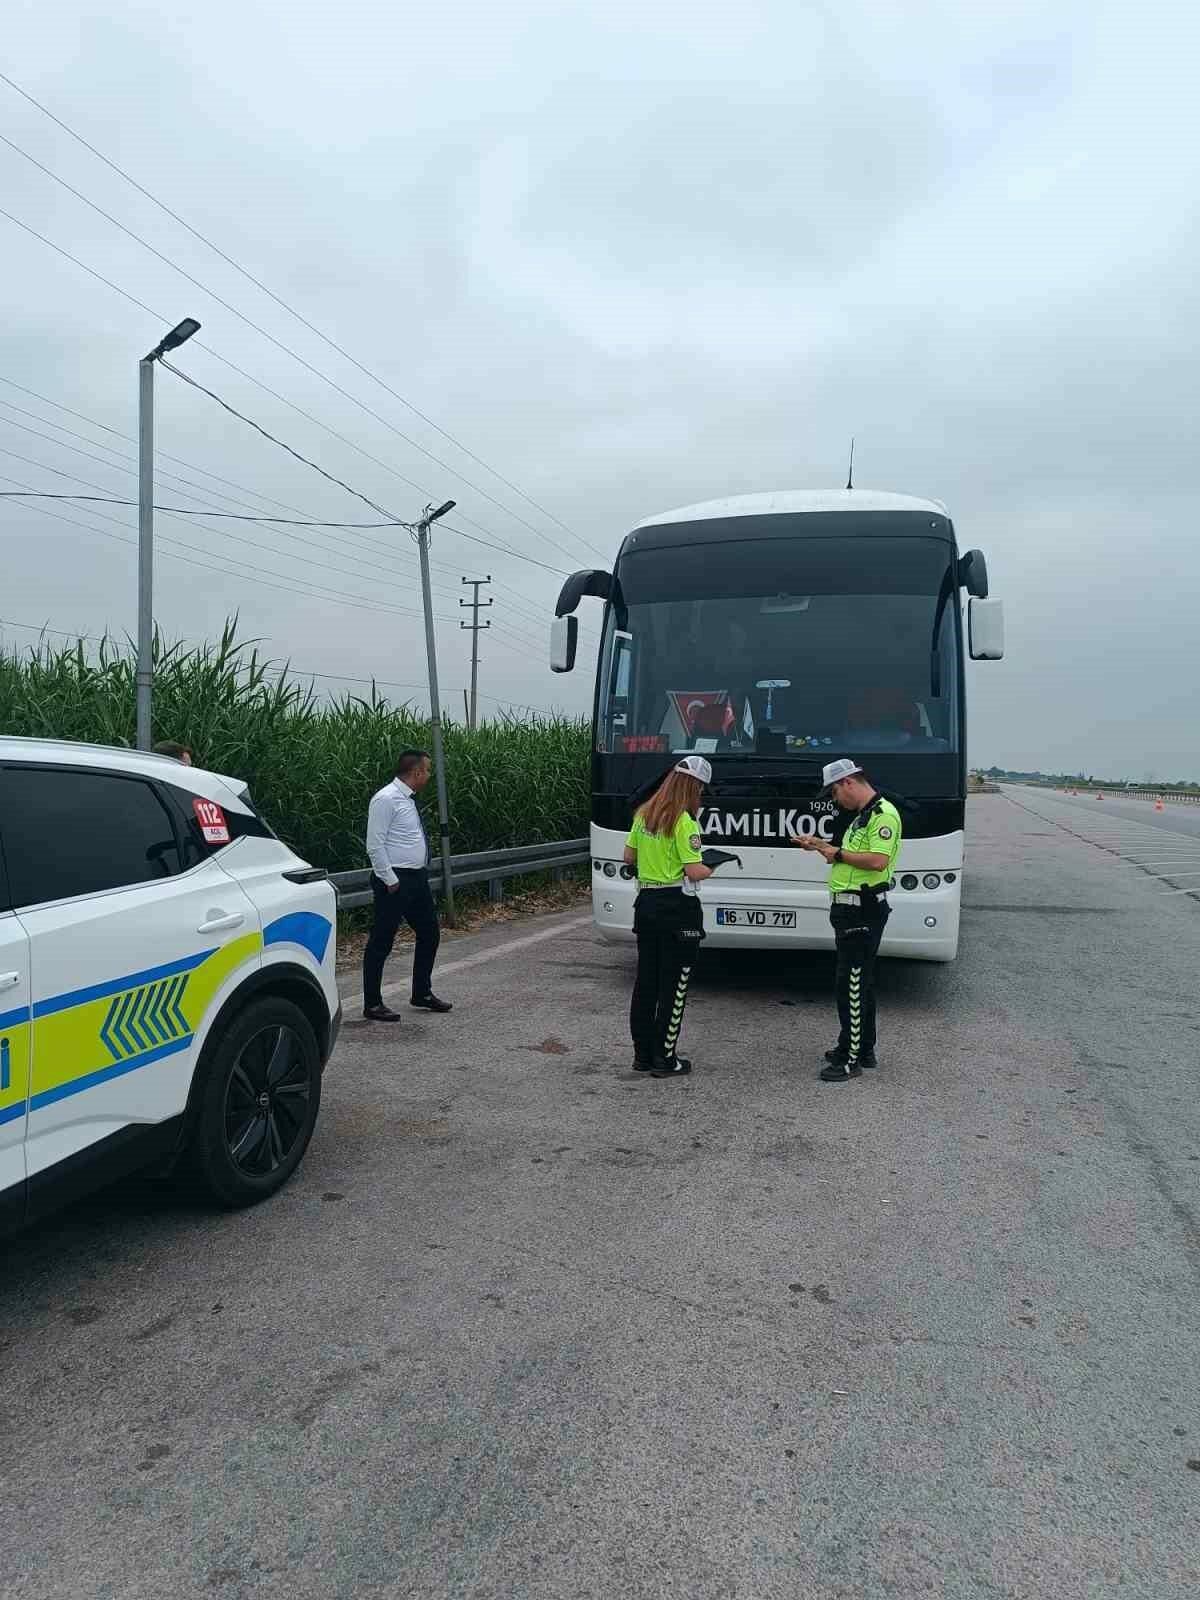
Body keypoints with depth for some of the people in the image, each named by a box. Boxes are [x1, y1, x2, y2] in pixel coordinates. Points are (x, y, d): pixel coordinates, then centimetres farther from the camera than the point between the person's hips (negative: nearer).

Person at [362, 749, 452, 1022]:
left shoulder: (409, 799, 12)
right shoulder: (386, 799, -15)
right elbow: (375, 845, -19)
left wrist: (418, 877, 14)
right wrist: (390, 881, -18)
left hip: (417, 878, 10)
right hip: (395, 881, -10)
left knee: (429, 934, 16)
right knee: (381, 942, 1)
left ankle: (422, 994, 31)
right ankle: (372, 1004, 11)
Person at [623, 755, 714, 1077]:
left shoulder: (643, 814, 6)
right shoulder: (684, 822, -17)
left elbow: (629, 857, 14)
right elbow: (695, 872, -19)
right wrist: (712, 868, 1)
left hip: (646, 902, 7)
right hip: (677, 908, -7)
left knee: (645, 981, 13)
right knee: (673, 985, 3)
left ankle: (643, 1054, 21)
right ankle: (664, 1059, 8)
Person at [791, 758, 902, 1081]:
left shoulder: (882, 814, -15)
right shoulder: (861, 815, 18)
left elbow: (878, 860, -26)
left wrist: (839, 854, -16)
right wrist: (822, 846, 14)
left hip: (863, 911, -11)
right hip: (851, 908, 11)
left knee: (852, 983, -7)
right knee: (860, 980, 17)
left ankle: (850, 1059, -2)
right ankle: (863, 1050, 27)